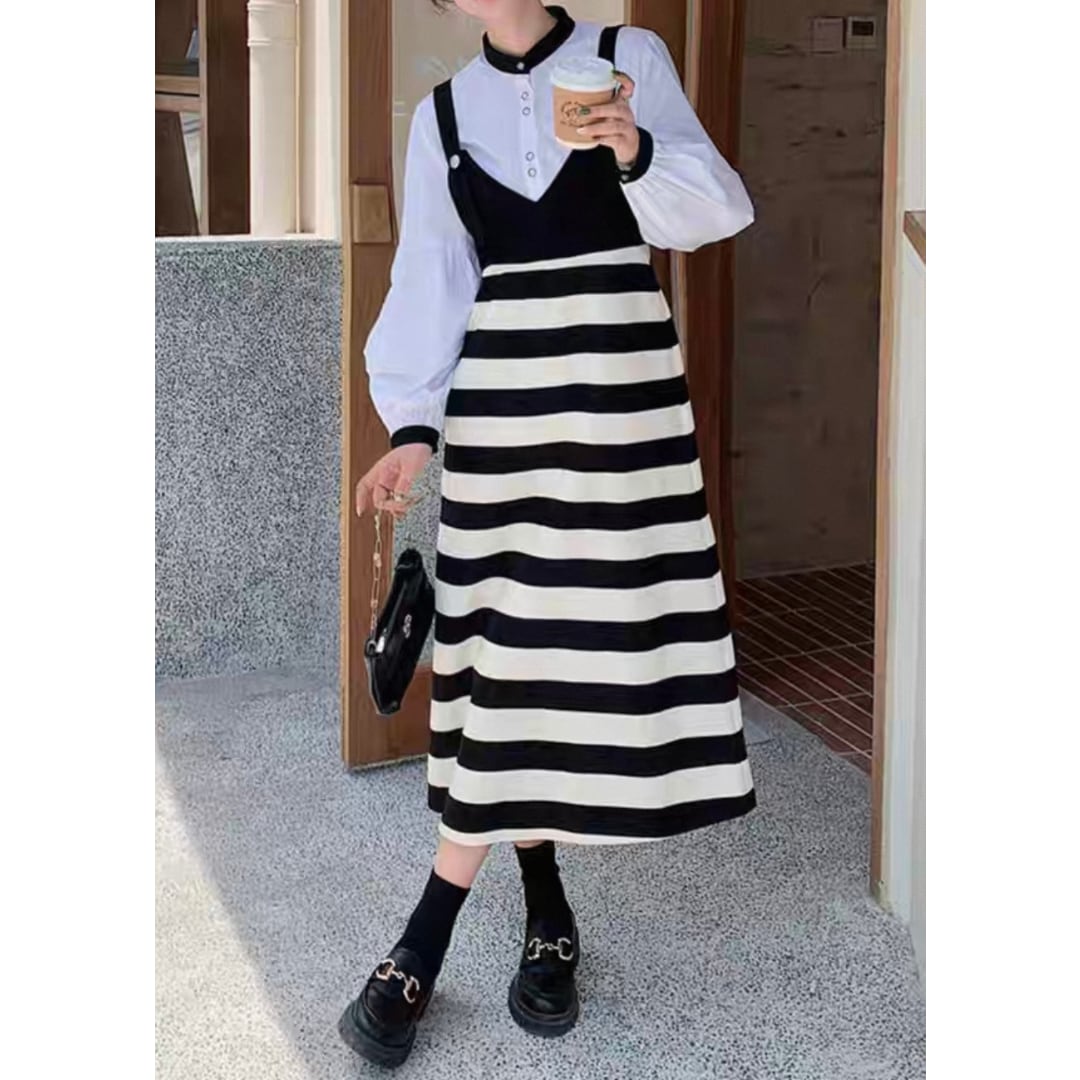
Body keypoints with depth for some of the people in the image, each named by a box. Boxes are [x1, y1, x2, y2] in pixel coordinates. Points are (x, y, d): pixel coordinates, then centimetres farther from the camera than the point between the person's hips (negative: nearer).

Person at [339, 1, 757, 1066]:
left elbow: (711, 210, -2)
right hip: (502, 397, 2)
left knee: (599, 637, -2)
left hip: (623, 387, -1)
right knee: (507, 644, -3)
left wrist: (634, 152, -22)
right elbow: (430, 284, 9)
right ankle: (545, 911, 9)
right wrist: (413, 424, -2)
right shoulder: (442, 116, 11)